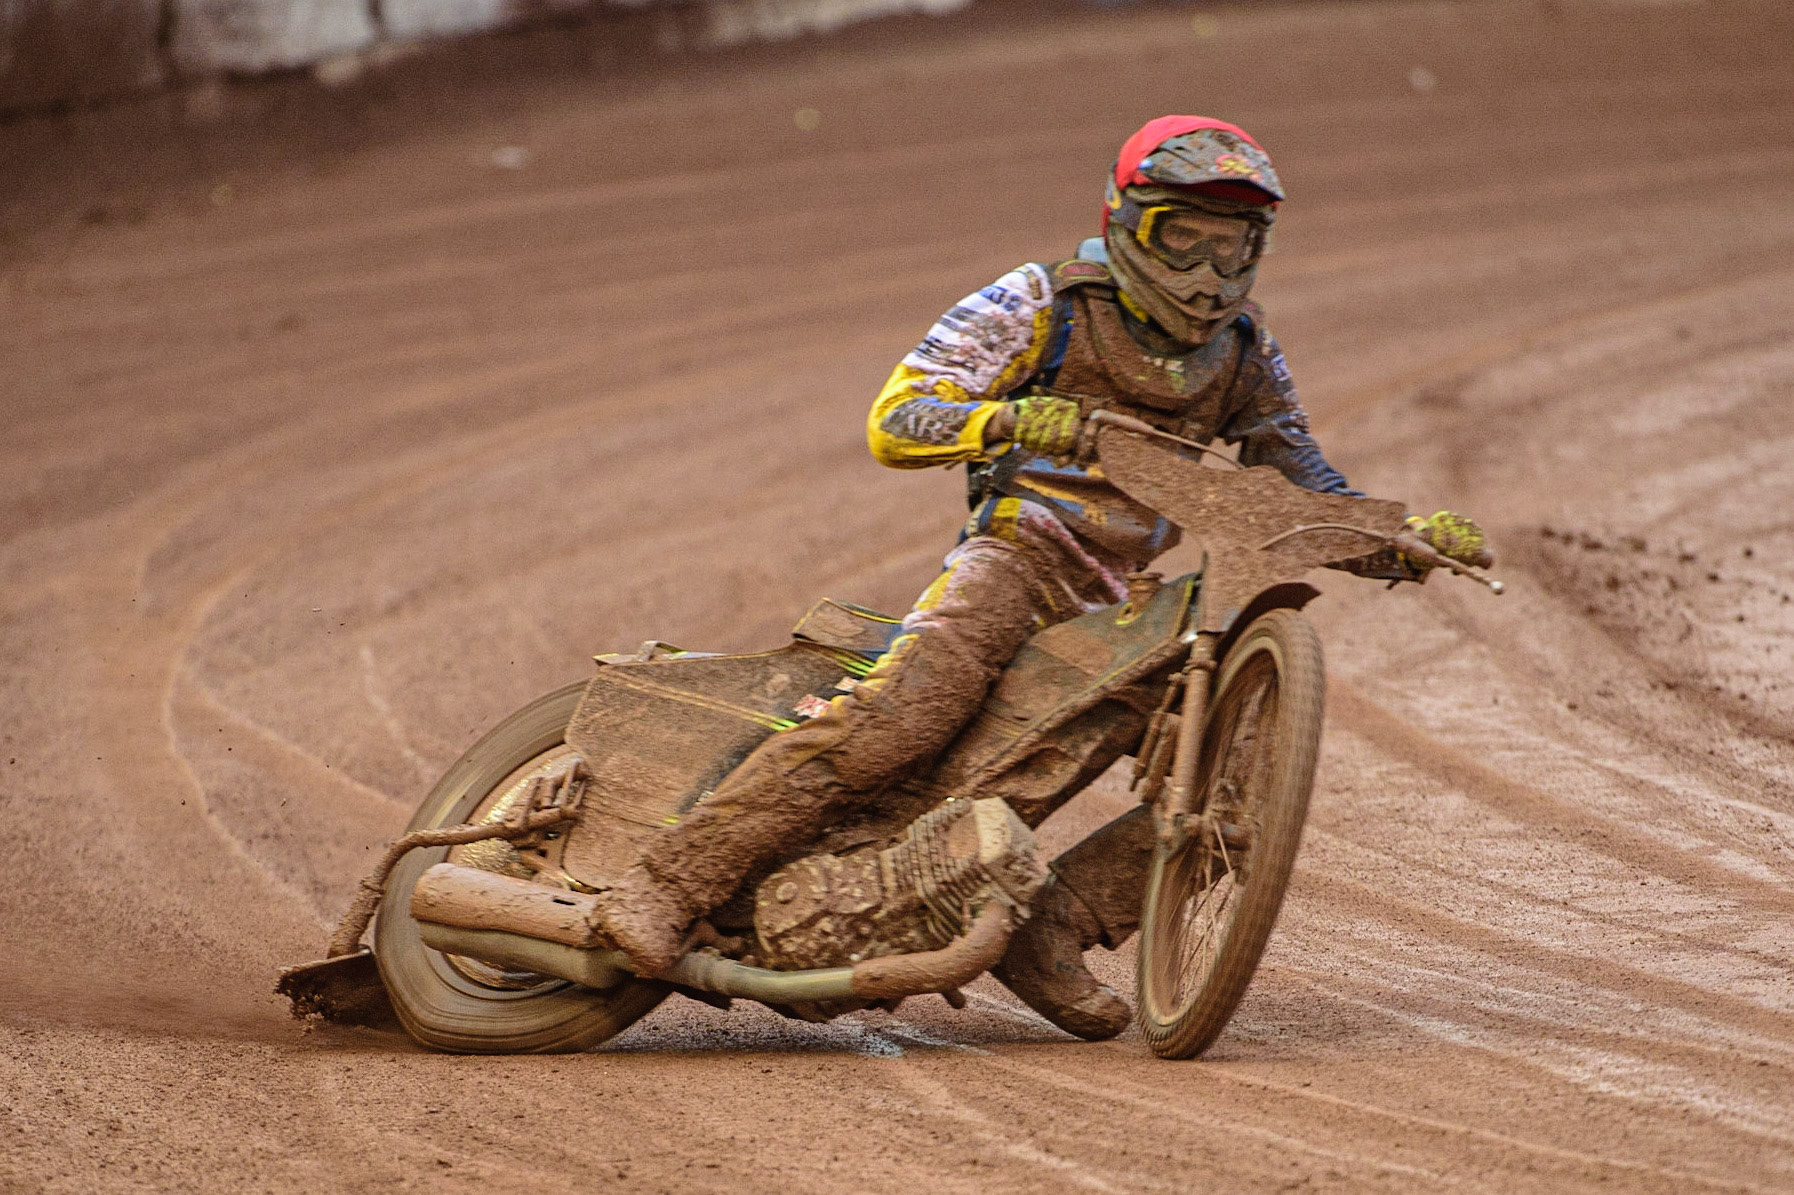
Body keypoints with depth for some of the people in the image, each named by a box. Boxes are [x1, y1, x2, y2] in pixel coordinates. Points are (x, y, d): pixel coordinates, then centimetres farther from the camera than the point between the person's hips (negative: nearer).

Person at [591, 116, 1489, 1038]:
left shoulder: (1242, 352, 12)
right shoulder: (1041, 304, -2)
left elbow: (1306, 494, 16)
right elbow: (894, 419, -8)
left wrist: (1411, 539, -3)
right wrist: (1006, 421, -28)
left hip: (1123, 604, 6)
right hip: (1019, 556, -6)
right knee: (900, 717, -31)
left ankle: (1047, 929, -9)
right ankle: (664, 887, -33)